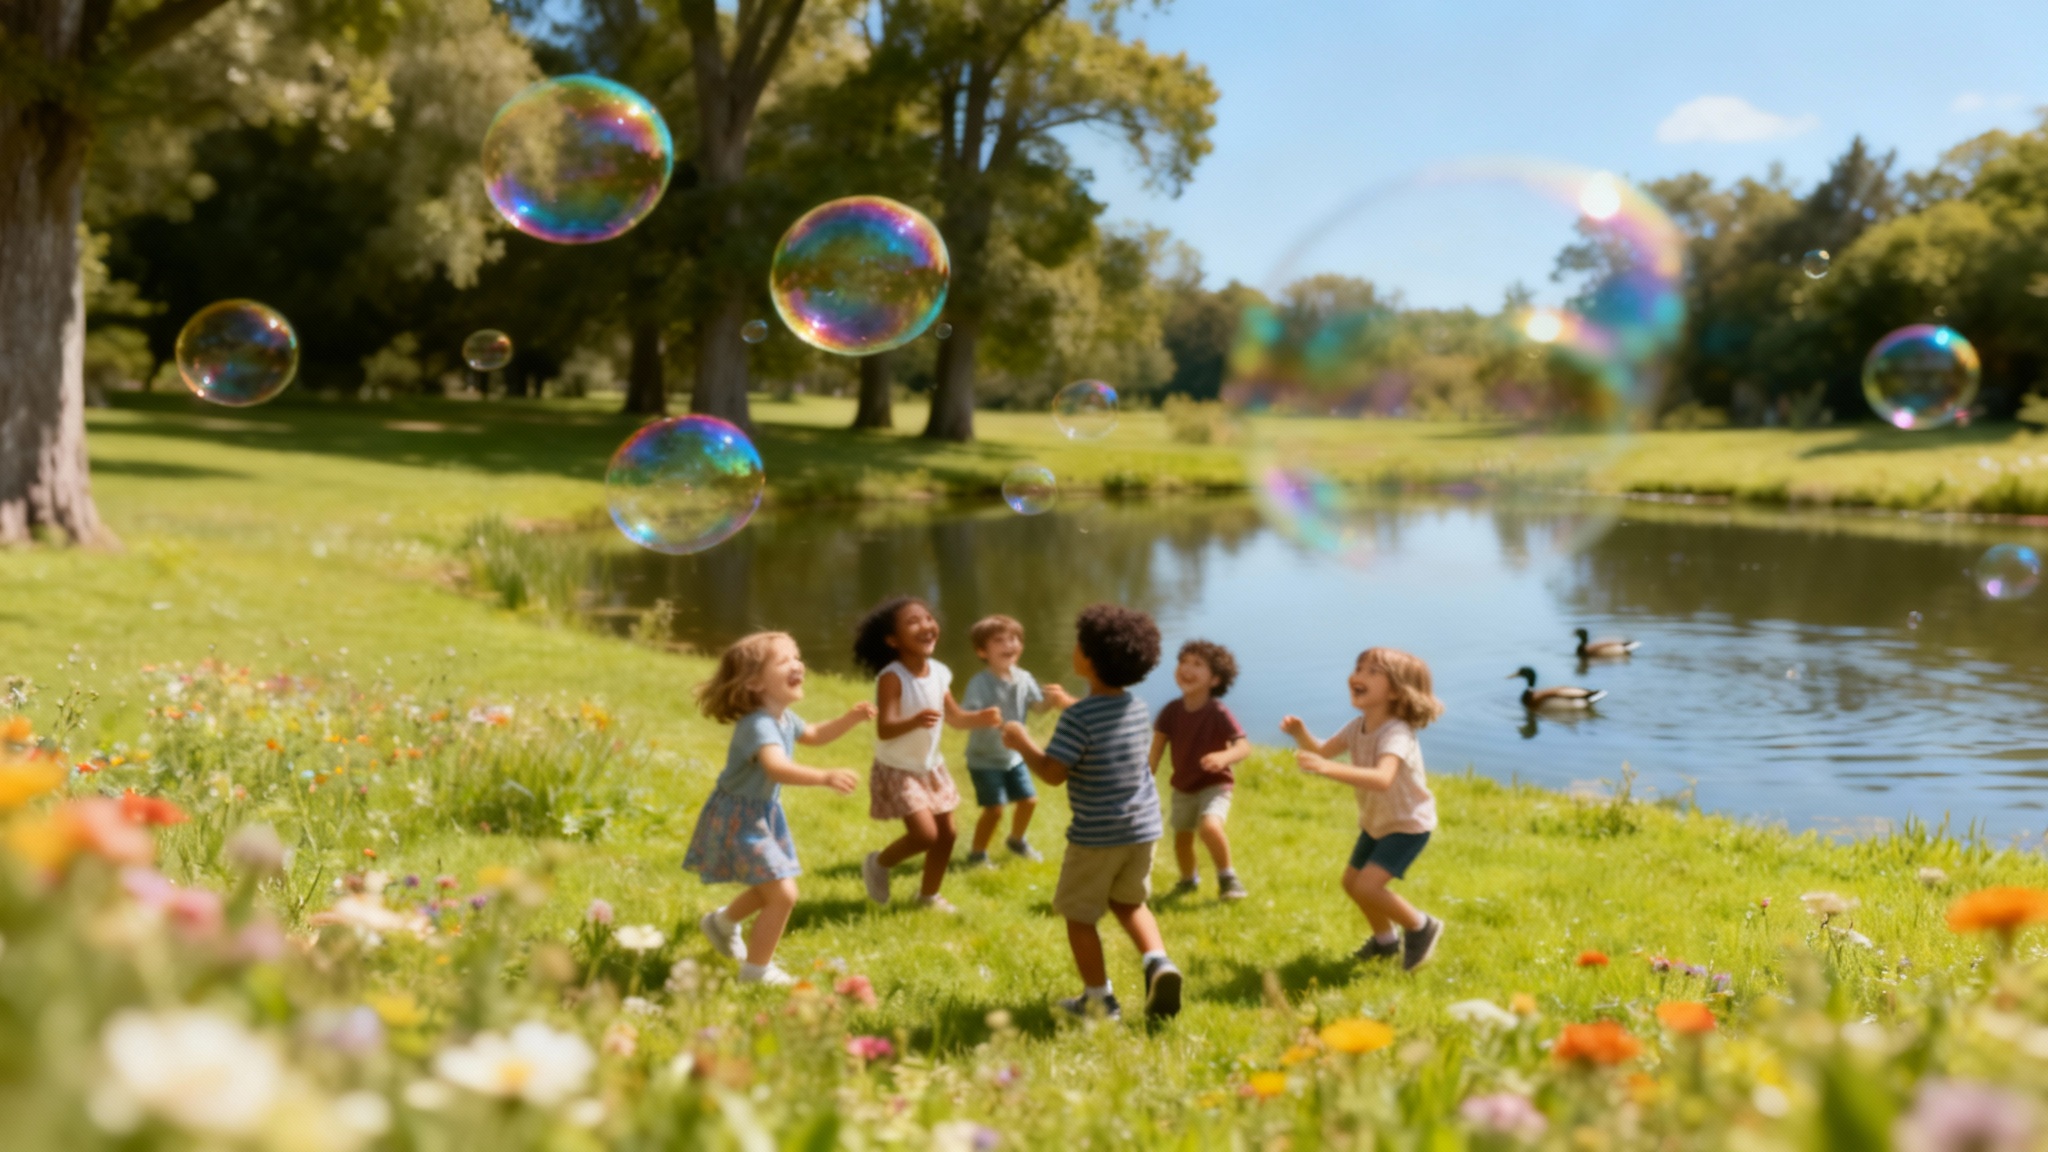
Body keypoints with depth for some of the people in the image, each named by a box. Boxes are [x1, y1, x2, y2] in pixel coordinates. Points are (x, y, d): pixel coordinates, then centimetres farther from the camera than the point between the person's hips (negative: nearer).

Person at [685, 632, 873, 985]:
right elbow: (777, 767, -49)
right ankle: (756, 970, 5)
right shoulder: (759, 726, -31)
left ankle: (722, 921, 53)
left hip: (764, 814, 10)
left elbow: (813, 736, 21)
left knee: (770, 889, 25)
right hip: (738, 819, -10)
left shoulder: (784, 717, 0)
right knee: (783, 894, -14)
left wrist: (849, 719, 6)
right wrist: (826, 778, -62)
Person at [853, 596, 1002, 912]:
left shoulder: (940, 673, -6)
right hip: (897, 770, -7)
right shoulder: (891, 677, -27)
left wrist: (980, 718, -12)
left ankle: (929, 896, 31)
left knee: (946, 834, 9)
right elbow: (884, 730, -35)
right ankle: (879, 863, 13)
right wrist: (915, 721, -53)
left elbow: (954, 716, 8)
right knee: (926, 834, -16)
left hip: (931, 767, 7)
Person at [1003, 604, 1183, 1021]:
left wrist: (1021, 742, -7)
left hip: (1095, 836, -6)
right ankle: (1158, 962, 2)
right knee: (1128, 902, 25)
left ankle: (1099, 999, 17)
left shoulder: (1079, 717, -21)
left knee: (1079, 915, 12)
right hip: (1143, 829, 6)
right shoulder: (1139, 709, 1)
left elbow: (1053, 772, -21)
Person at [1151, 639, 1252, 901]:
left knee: (1209, 826, -29)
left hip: (1214, 784, -5)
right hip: (1182, 787, 5)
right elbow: (1158, 744, -6)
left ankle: (1227, 877, -6)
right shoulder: (1172, 711, -11)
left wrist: (1224, 757, -50)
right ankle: (1188, 879, 45)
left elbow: (1244, 746, -30)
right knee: (1181, 837, 15)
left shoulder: (1218, 713, -22)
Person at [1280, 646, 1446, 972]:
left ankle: (1421, 927, 3)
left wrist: (1330, 769, -63)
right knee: (1352, 882, 17)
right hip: (1376, 822, 9)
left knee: (1368, 886, -21)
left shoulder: (1396, 734, -33)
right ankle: (1385, 939, 41)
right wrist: (1301, 734, -18)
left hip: (1409, 825, -9)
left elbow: (1382, 779, -51)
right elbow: (1322, 751, 4)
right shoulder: (1358, 726, -6)